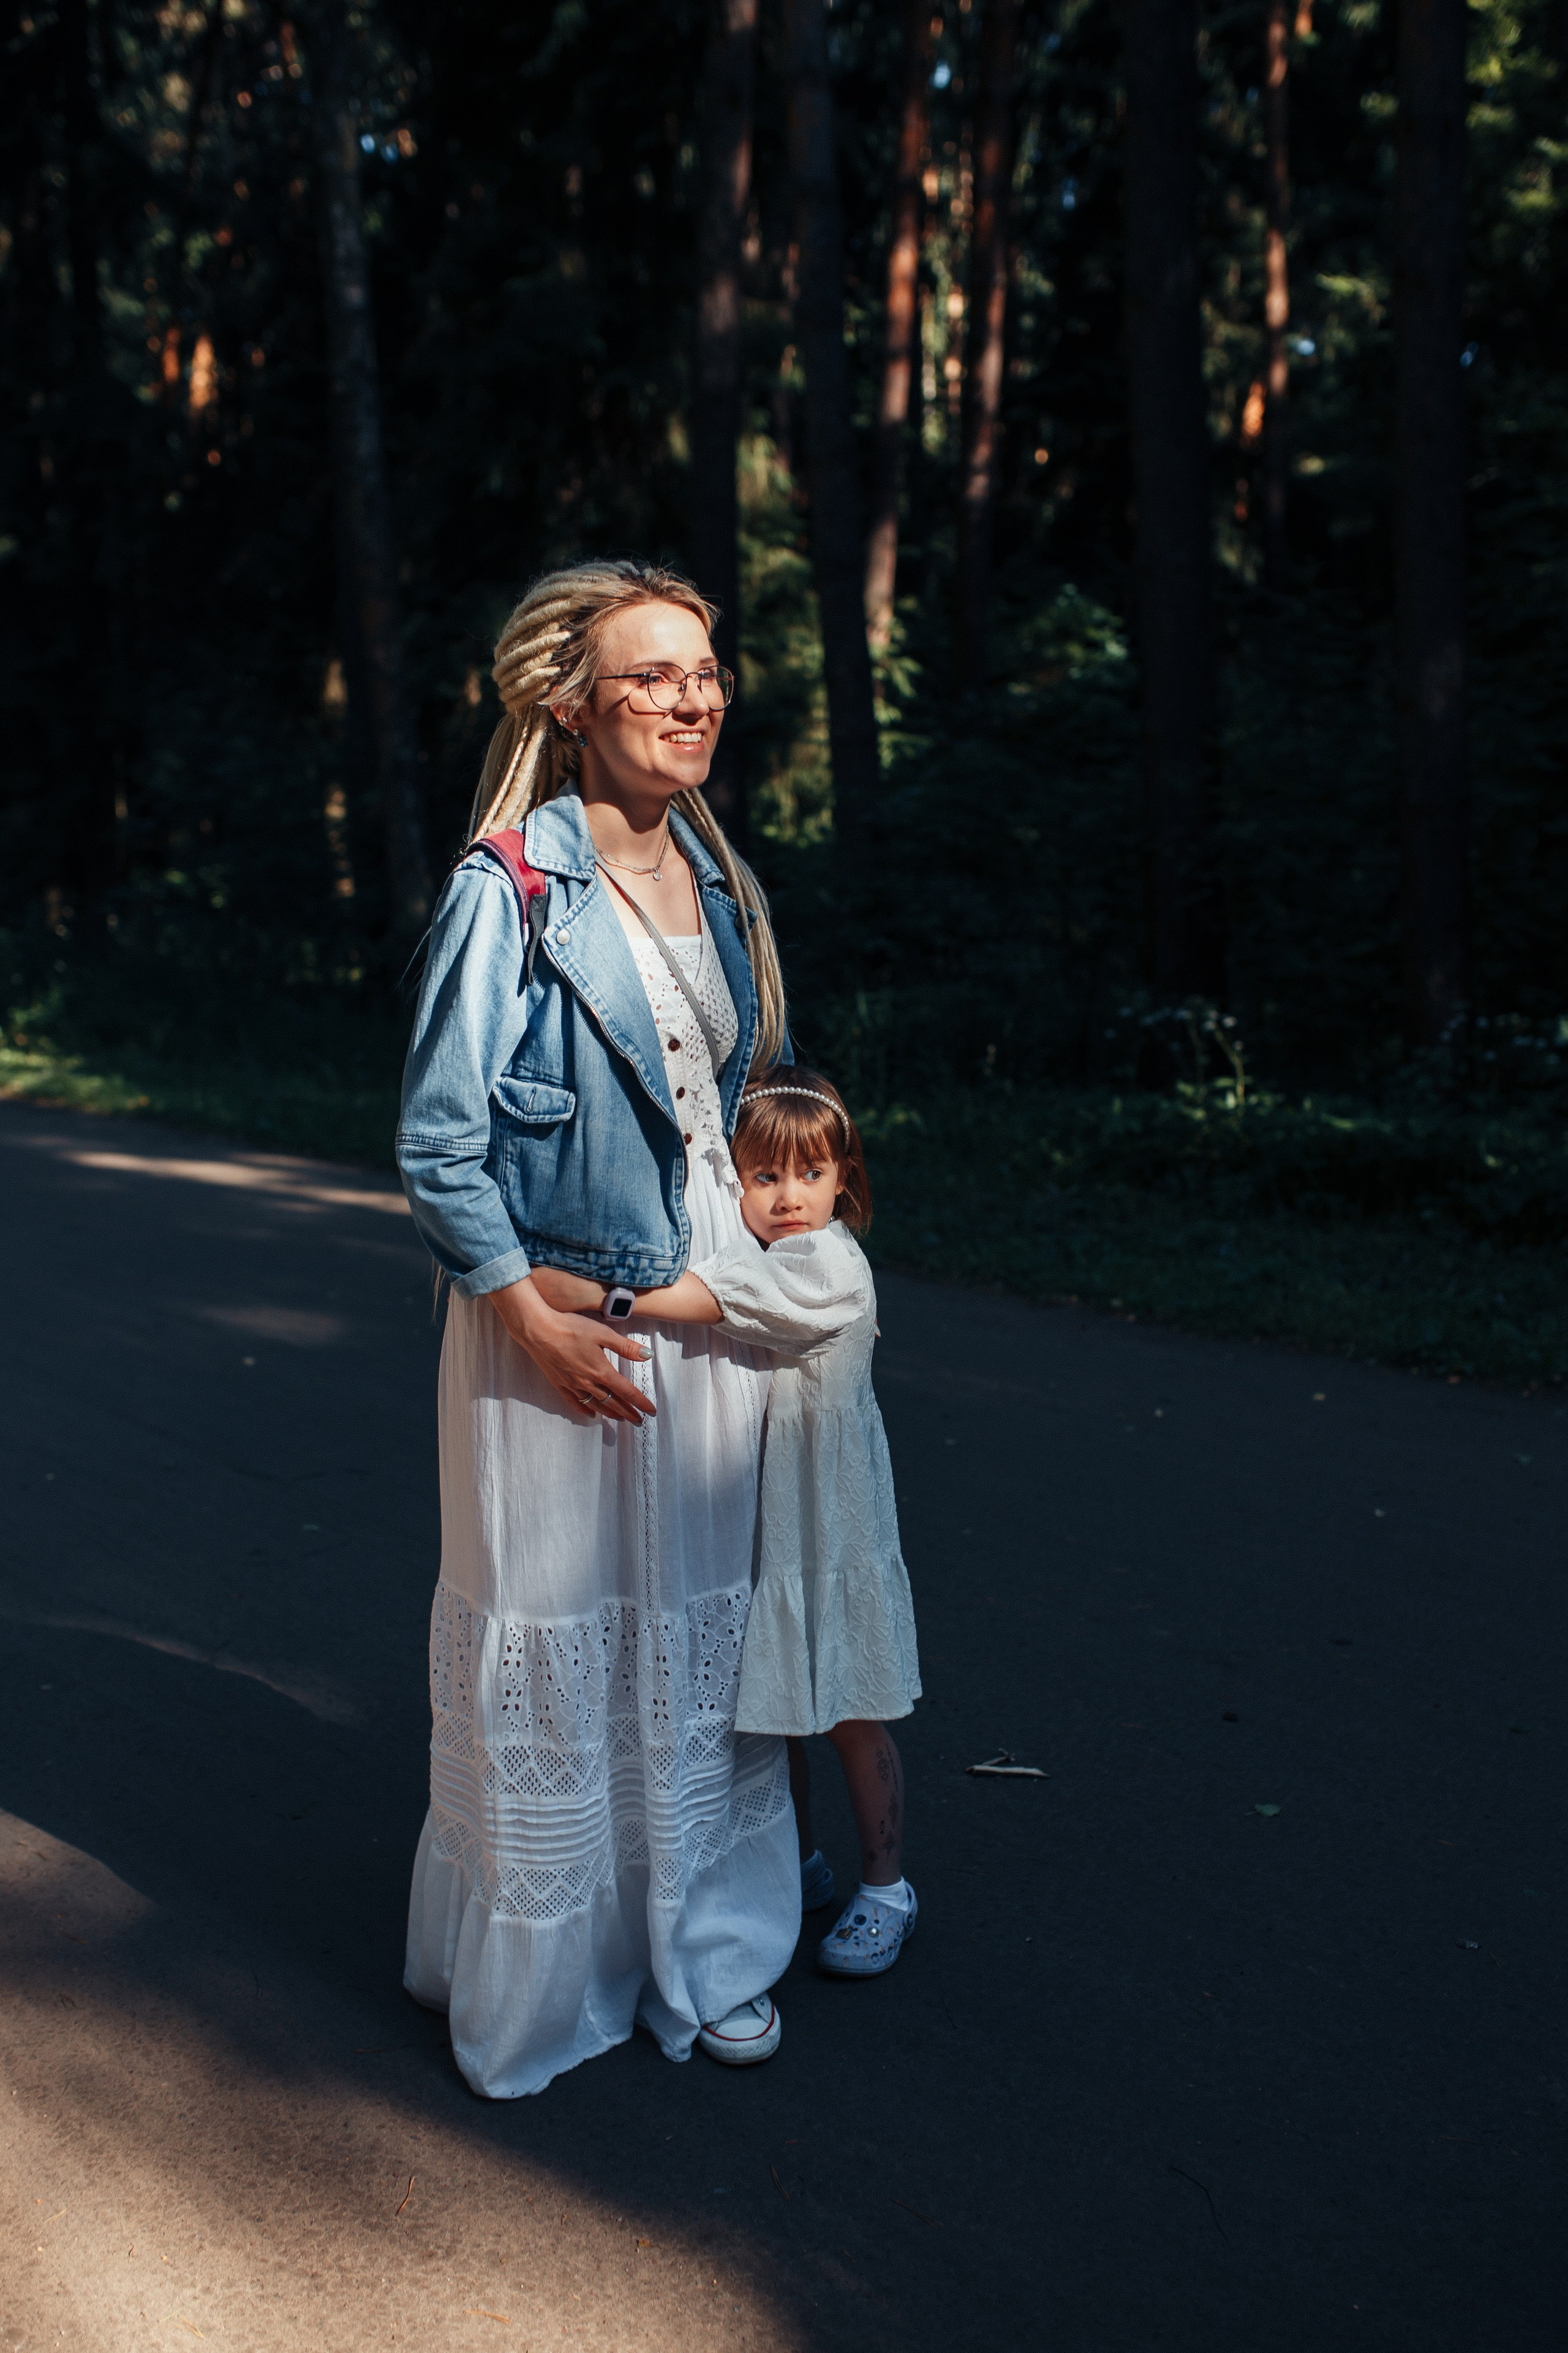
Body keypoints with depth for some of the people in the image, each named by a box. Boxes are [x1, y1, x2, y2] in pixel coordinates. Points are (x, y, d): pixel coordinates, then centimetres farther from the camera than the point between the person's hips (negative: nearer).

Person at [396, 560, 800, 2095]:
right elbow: (438, 1143, -13)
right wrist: (533, 1317, -15)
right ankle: (530, 1984, 29)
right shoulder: (507, 889, -13)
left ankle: (700, 1959, 33)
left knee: (699, 1636, 15)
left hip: (707, 1315, 6)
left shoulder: (716, 879, 9)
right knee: (548, 1646, 6)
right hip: (557, 1319, -6)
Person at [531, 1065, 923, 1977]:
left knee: (852, 1716, 7)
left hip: (831, 1526, -7)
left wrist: (580, 1290, -43)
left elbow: (690, 1296, -34)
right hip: (753, 1524, 7)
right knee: (771, 1705, 18)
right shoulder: (744, 1255, 4)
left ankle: (886, 1890, 26)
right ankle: (797, 1864, 38)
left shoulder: (831, 1265, -22)